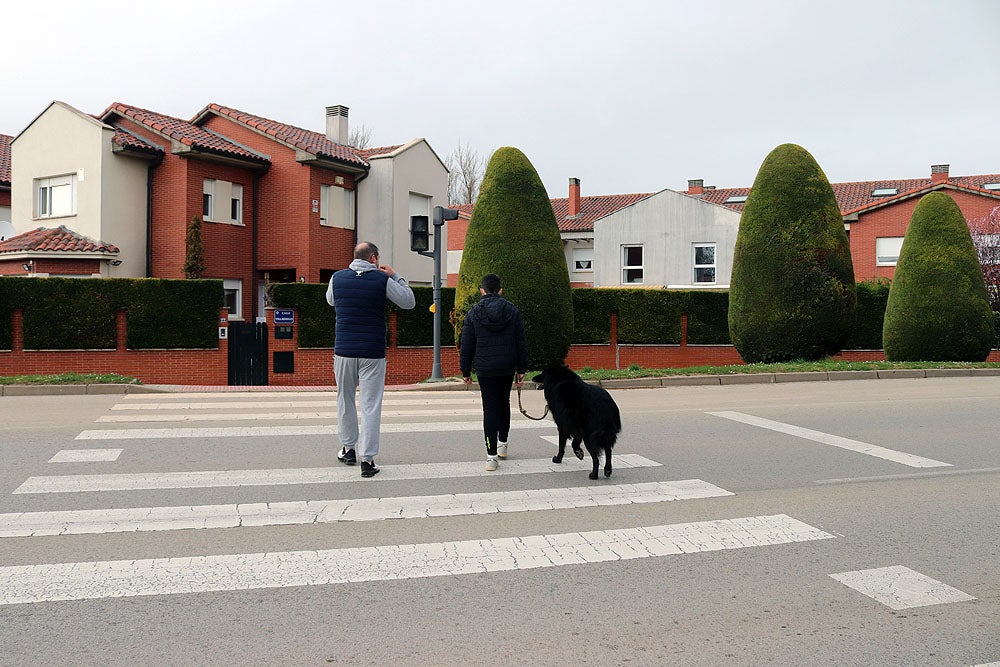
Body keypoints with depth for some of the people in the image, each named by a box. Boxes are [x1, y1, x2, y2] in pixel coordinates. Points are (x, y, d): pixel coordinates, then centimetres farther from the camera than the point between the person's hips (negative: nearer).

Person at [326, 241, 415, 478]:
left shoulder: (337, 277, 3)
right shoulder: (382, 279, -5)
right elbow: (409, 302, 4)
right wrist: (395, 276, 11)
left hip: (344, 351, 2)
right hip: (373, 353, -2)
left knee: (345, 399, 19)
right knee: (371, 405, 0)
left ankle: (348, 448, 29)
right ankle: (367, 459, -3)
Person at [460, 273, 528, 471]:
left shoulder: (474, 313, -2)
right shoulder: (512, 310, 2)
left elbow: (466, 346, 0)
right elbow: (522, 343, 3)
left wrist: (465, 371, 8)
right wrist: (521, 369, 9)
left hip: (485, 369, -2)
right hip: (508, 368, 2)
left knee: (490, 408, 0)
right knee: (504, 403, 22)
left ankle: (491, 456, -5)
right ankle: (502, 443, 36)